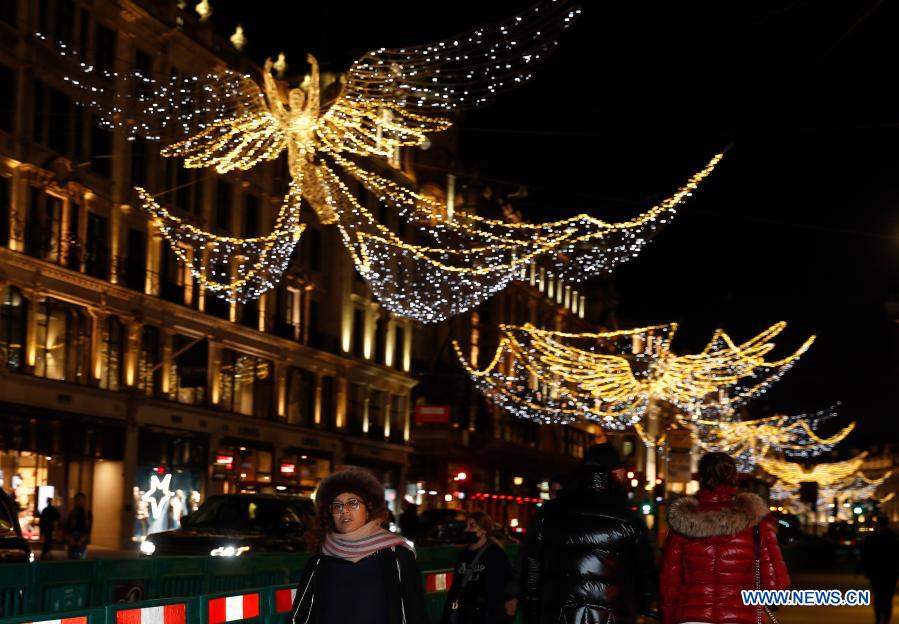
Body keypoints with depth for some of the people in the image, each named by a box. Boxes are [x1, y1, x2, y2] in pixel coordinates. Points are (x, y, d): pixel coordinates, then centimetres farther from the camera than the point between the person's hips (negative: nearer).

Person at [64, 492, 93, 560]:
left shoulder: (88, 514, 4)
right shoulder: (71, 514, 6)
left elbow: (88, 529, -2)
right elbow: (67, 529, 2)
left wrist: (81, 540, -11)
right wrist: (70, 539, -11)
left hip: (83, 540, -1)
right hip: (72, 541, 1)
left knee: (81, 559, -7)